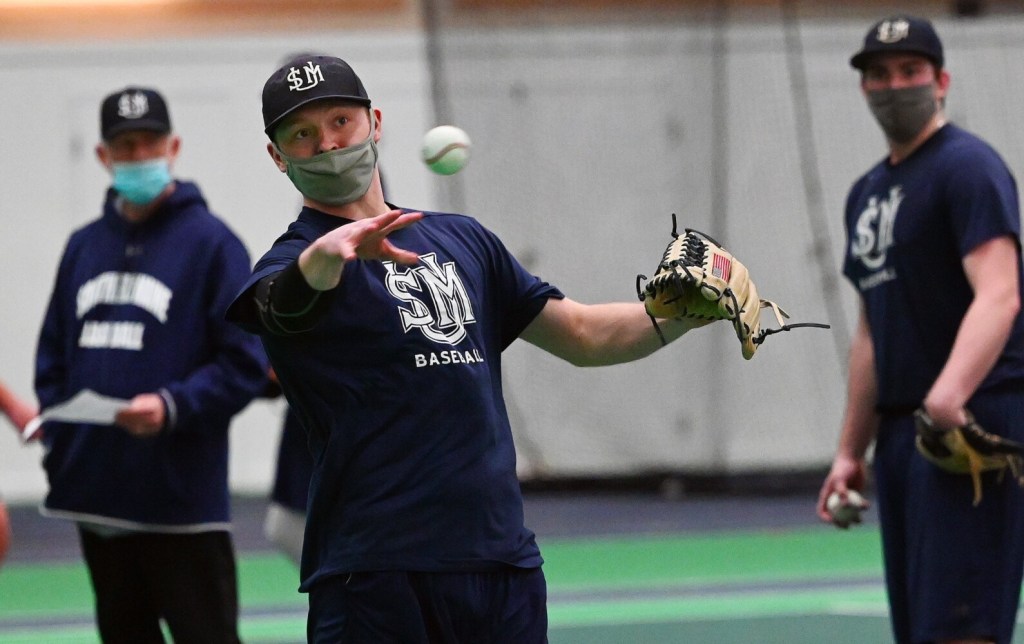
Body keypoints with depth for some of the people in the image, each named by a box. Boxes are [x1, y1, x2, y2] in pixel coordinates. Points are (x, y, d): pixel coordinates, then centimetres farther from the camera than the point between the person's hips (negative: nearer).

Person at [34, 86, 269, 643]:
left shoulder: (210, 241, -4)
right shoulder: (84, 246, 13)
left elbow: (245, 364, -9)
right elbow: (53, 353, 18)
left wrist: (172, 407, -22)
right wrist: (55, 436, 3)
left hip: (182, 500, -6)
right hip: (96, 494, 6)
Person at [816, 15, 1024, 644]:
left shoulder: (968, 167, -7)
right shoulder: (868, 192, 20)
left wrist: (950, 393, -37)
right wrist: (851, 450, 22)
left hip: (972, 423, -9)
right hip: (900, 432, 9)